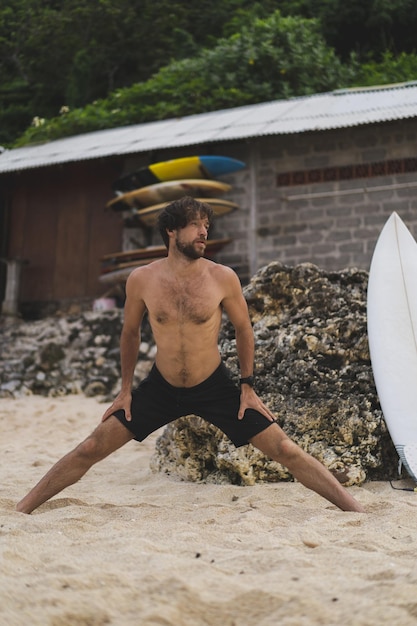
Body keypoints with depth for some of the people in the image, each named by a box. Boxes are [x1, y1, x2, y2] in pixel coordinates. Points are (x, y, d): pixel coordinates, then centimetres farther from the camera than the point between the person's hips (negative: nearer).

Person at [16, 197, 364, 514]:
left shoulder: (223, 278, -13)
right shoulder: (142, 280, -9)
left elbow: (243, 329, 1)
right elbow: (131, 333, 7)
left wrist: (248, 386, 0)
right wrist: (125, 389, 8)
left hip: (215, 386, -1)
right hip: (161, 386, 1)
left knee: (285, 450, -6)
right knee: (90, 450, 0)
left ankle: (355, 510, 7)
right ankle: (21, 510, 15)